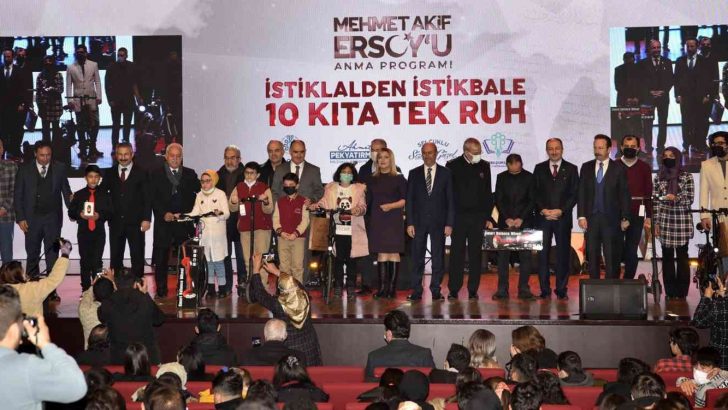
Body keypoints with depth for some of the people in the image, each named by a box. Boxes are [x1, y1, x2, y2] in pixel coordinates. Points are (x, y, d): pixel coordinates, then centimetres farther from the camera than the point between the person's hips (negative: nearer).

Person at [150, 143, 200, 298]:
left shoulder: (190, 174, 12)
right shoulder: (157, 175, 9)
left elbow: (197, 195, 7)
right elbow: (153, 198, 3)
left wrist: (183, 214, -4)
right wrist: (164, 214, -10)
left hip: (184, 222, 0)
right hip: (163, 222, 0)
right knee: (161, 257, 1)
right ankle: (161, 289, 9)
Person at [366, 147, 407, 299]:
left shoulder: (398, 179, 2)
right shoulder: (372, 180, 13)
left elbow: (406, 200, -2)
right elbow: (368, 201, 15)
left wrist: (391, 205, -15)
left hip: (394, 220, -3)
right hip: (377, 221, 3)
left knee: (393, 253, -4)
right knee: (381, 254, 0)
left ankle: (392, 288, -1)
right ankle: (382, 288, 0)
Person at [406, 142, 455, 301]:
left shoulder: (446, 173, 5)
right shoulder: (414, 174, 7)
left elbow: (450, 200, 3)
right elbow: (409, 200, 6)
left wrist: (449, 223, -4)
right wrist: (409, 223, -3)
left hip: (438, 221, -1)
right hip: (419, 221, 1)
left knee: (438, 257, 1)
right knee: (417, 258, 0)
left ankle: (436, 291, 8)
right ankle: (416, 291, 4)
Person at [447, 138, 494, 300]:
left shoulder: (484, 166, 8)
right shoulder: (453, 166, -1)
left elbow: (488, 193, 11)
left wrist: (488, 217, 6)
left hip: (478, 218, 2)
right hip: (458, 217, -2)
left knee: (476, 255, 4)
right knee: (456, 254, -1)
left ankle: (473, 291, 9)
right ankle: (453, 290, 5)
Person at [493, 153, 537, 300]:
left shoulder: (529, 177, 1)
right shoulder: (501, 177, 6)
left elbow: (532, 200, -1)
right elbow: (498, 200, 3)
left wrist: (521, 218, -10)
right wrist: (507, 218, -8)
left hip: (524, 221, -1)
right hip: (505, 222, 1)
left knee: (525, 256, -3)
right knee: (503, 256, -1)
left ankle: (524, 289, 1)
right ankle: (502, 289, 1)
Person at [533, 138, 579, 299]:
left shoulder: (571, 169, 8)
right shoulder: (539, 169, 11)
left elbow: (574, 194, 2)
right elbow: (535, 193, 7)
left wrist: (560, 211, -9)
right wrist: (543, 210, -7)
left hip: (563, 218, -1)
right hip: (543, 218, 1)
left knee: (563, 254, -1)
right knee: (543, 254, -1)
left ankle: (561, 290, 5)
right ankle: (544, 290, 3)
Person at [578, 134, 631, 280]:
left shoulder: (618, 169, 2)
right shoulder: (586, 167, 9)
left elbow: (624, 195, 1)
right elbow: (581, 193, 7)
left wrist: (625, 218, -3)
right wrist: (581, 216, -2)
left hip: (611, 219, -2)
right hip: (591, 218, 2)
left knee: (611, 257, -2)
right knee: (592, 256, 4)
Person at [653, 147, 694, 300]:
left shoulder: (686, 176, 0)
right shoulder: (659, 177, 7)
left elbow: (689, 199, -4)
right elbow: (655, 201, 7)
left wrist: (676, 198, -22)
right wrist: (656, 222, 2)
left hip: (682, 221, -2)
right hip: (664, 221, 2)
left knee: (682, 256, 1)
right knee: (667, 256, 4)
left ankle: (682, 291, 8)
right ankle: (670, 291, 11)